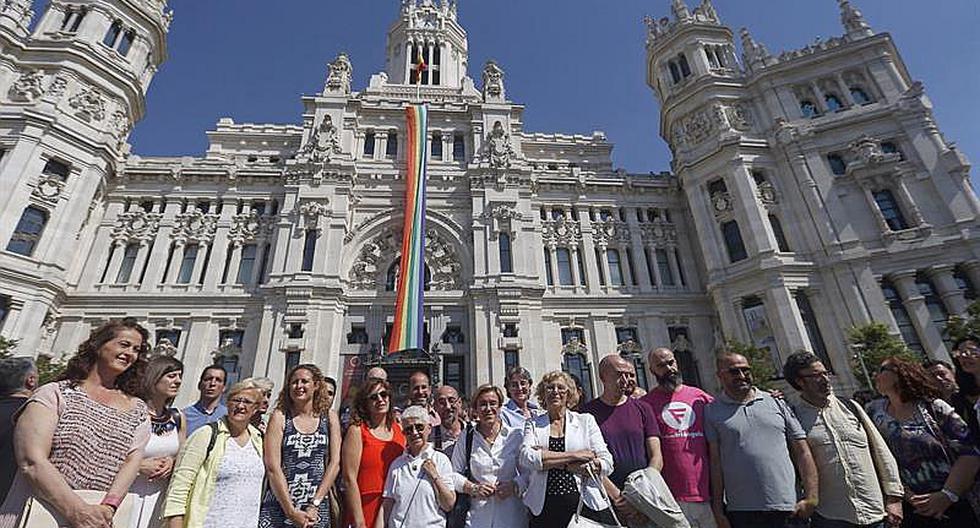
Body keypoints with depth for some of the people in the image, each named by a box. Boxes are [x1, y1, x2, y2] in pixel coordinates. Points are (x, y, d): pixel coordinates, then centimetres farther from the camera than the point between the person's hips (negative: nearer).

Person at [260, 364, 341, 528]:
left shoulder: (329, 417, 1)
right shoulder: (280, 416, -3)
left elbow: (335, 463, -3)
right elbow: (272, 467, -9)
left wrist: (314, 505, -11)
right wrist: (291, 511, -13)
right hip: (279, 507, -1)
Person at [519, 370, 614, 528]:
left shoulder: (586, 420, 5)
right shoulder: (533, 425, 6)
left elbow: (607, 464, -4)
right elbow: (526, 458, -12)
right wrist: (574, 455, -14)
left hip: (583, 504, 0)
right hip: (543, 508, 0)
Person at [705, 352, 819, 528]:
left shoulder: (776, 402, 8)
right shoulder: (712, 411, -1)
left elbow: (802, 451, 7)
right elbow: (715, 461, -2)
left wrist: (812, 497, -1)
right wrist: (718, 509, -4)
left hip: (790, 509, 2)